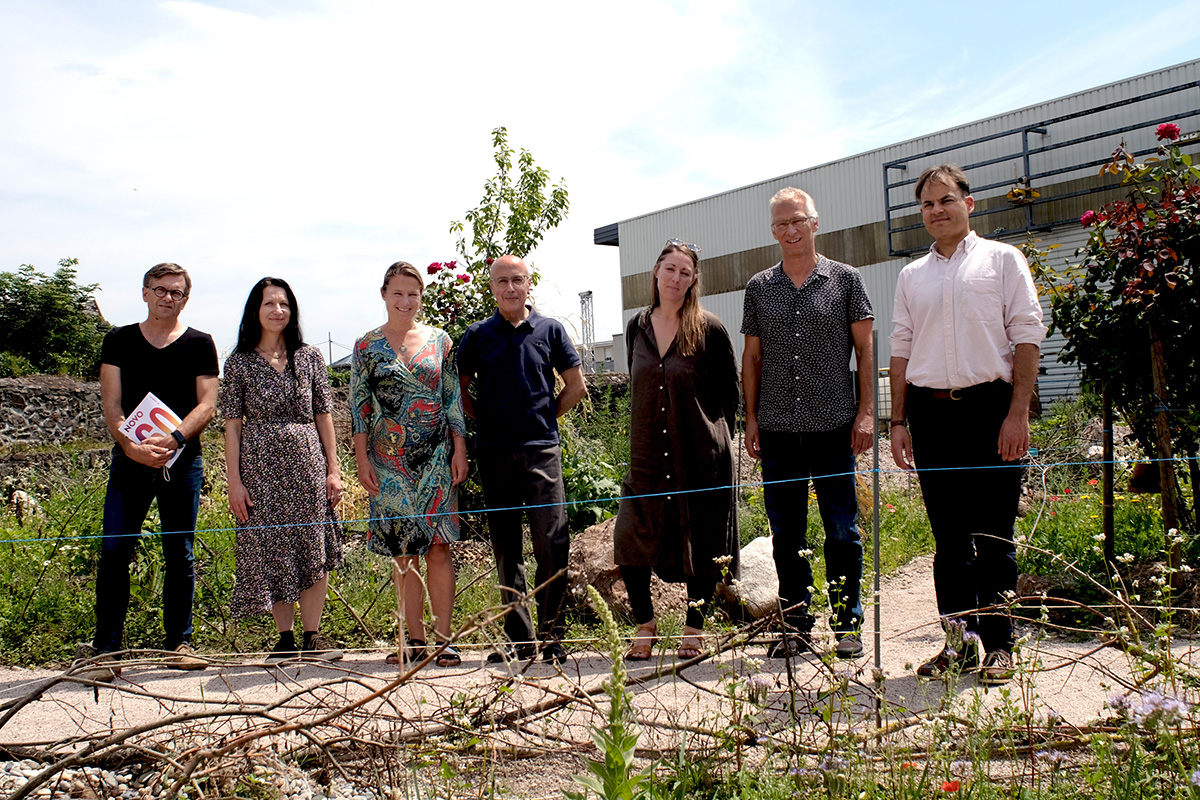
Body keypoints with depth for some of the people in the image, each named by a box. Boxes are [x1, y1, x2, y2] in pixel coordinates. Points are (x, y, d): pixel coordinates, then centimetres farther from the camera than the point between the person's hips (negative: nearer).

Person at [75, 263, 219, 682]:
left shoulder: (199, 344, 7)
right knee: (114, 551, -4)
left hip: (182, 461, 0)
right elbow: (111, 402, 2)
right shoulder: (118, 341, 10)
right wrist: (130, 444, -17)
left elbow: (207, 404, -1)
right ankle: (105, 649, 2)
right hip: (130, 459, 1)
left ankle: (179, 643, 14)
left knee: (179, 554, 5)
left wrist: (173, 438, -18)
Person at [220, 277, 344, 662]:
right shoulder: (239, 362, 3)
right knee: (270, 551, 3)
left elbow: (324, 415, 7)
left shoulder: (309, 356, 7)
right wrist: (234, 481, -4)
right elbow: (232, 425, 2)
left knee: (313, 550, 1)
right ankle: (286, 638, 14)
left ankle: (313, 635, 11)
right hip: (260, 465, -1)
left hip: (307, 463, 1)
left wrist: (333, 469, 2)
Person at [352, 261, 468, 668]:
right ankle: (415, 639, 14)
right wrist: (362, 459, -1)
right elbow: (359, 406, 5)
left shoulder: (439, 340, 6)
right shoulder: (366, 346, 6)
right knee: (402, 552, 5)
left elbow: (454, 400, 6)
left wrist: (459, 450, 0)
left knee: (438, 546, -2)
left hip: (436, 458, 0)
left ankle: (443, 638, 5)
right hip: (389, 462, 1)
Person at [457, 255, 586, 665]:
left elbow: (576, 386, 12)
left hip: (541, 449, -1)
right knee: (506, 549, 6)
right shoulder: (477, 335, 8)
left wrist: (545, 416, 8)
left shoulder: (550, 330, 6)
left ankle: (551, 635, 5)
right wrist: (485, 419, 7)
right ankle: (519, 637, 15)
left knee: (553, 543, -6)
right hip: (493, 452, 1)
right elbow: (459, 388, 16)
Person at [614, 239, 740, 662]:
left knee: (701, 543, 4)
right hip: (648, 455, 3)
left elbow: (729, 392, 2)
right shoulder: (637, 328, 8)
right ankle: (645, 623, 18)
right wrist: (647, 436, 14)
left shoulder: (709, 329, -4)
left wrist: (714, 440, 1)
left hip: (701, 456, -3)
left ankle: (694, 629, 21)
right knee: (630, 539, -1)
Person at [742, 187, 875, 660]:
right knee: (786, 534, 8)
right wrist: (751, 417, 7)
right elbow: (752, 357, 13)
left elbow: (864, 349, 4)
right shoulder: (759, 288, 10)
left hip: (833, 426, -2)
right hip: (777, 430, 2)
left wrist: (866, 412, -4)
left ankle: (847, 624, 15)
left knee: (842, 531, 3)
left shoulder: (845, 280, 4)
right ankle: (797, 627, 18)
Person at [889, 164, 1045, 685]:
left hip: (988, 407, -3)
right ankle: (959, 639, 16)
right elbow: (901, 348, 15)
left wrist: (1018, 412, -9)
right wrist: (898, 421, 8)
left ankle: (997, 645, 10)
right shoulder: (912, 276, 16)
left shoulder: (1002, 259, 6)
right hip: (930, 411, 3)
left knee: (993, 535, 1)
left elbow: (1027, 335, 0)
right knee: (948, 535, 7)